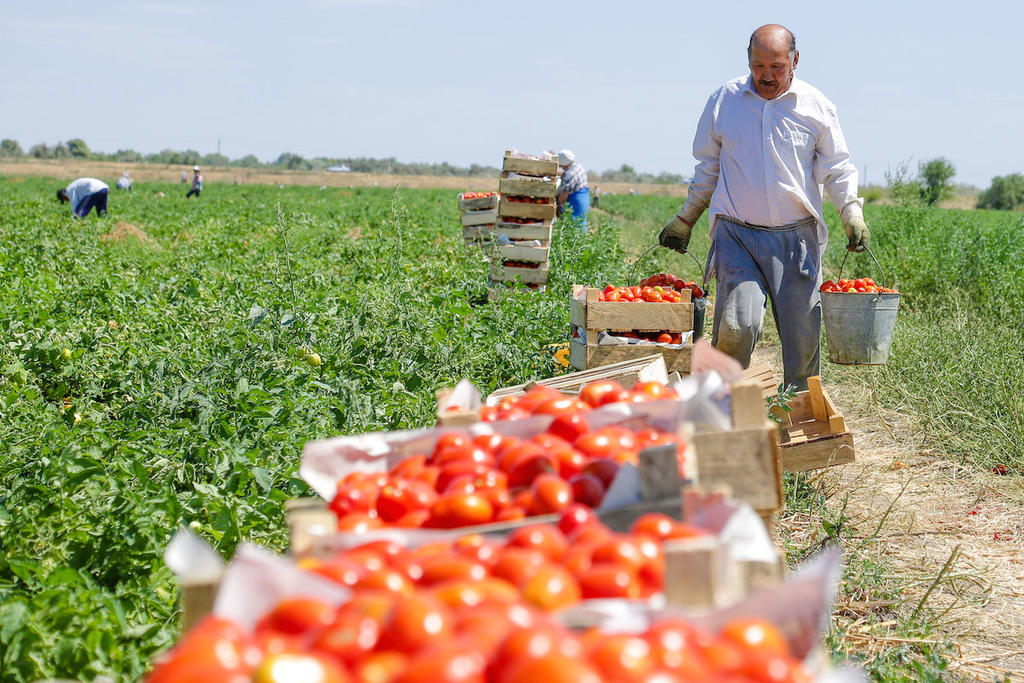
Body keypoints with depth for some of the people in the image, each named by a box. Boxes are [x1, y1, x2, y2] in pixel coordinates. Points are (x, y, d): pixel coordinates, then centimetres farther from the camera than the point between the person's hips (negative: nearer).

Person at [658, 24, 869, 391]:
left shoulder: (816, 106, 3)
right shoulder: (725, 99, 5)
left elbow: (837, 169, 9)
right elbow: (708, 166, 16)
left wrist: (853, 214, -7)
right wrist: (684, 220, 16)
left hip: (796, 237, 1)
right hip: (737, 234, -1)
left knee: (802, 335, 1)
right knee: (736, 326, -18)